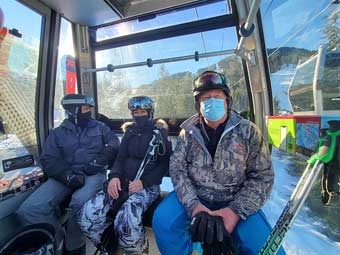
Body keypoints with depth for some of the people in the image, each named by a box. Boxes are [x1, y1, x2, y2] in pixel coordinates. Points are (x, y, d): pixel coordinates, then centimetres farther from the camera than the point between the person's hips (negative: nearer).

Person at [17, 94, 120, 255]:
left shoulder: (100, 127, 13)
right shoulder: (58, 133, 13)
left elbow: (114, 145, 3)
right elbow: (48, 160, 1)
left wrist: (98, 162, -14)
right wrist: (69, 176, -17)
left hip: (94, 175, -2)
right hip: (65, 176, 2)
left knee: (80, 202, -34)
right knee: (29, 209, -21)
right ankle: (57, 238, 3)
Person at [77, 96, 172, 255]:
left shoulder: (160, 132, 1)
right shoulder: (129, 131, 14)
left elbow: (165, 164, -3)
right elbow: (120, 158, 12)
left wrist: (144, 182, -16)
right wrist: (114, 176, -9)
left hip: (148, 185, -4)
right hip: (123, 182, 5)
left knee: (125, 220, -32)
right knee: (87, 215, -17)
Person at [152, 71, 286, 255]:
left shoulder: (248, 131, -4)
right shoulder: (189, 131, -2)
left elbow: (262, 176, -4)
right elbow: (177, 168, -4)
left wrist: (236, 210, -16)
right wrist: (192, 204, -18)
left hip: (234, 202, 0)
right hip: (194, 198, 1)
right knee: (162, 221, -20)